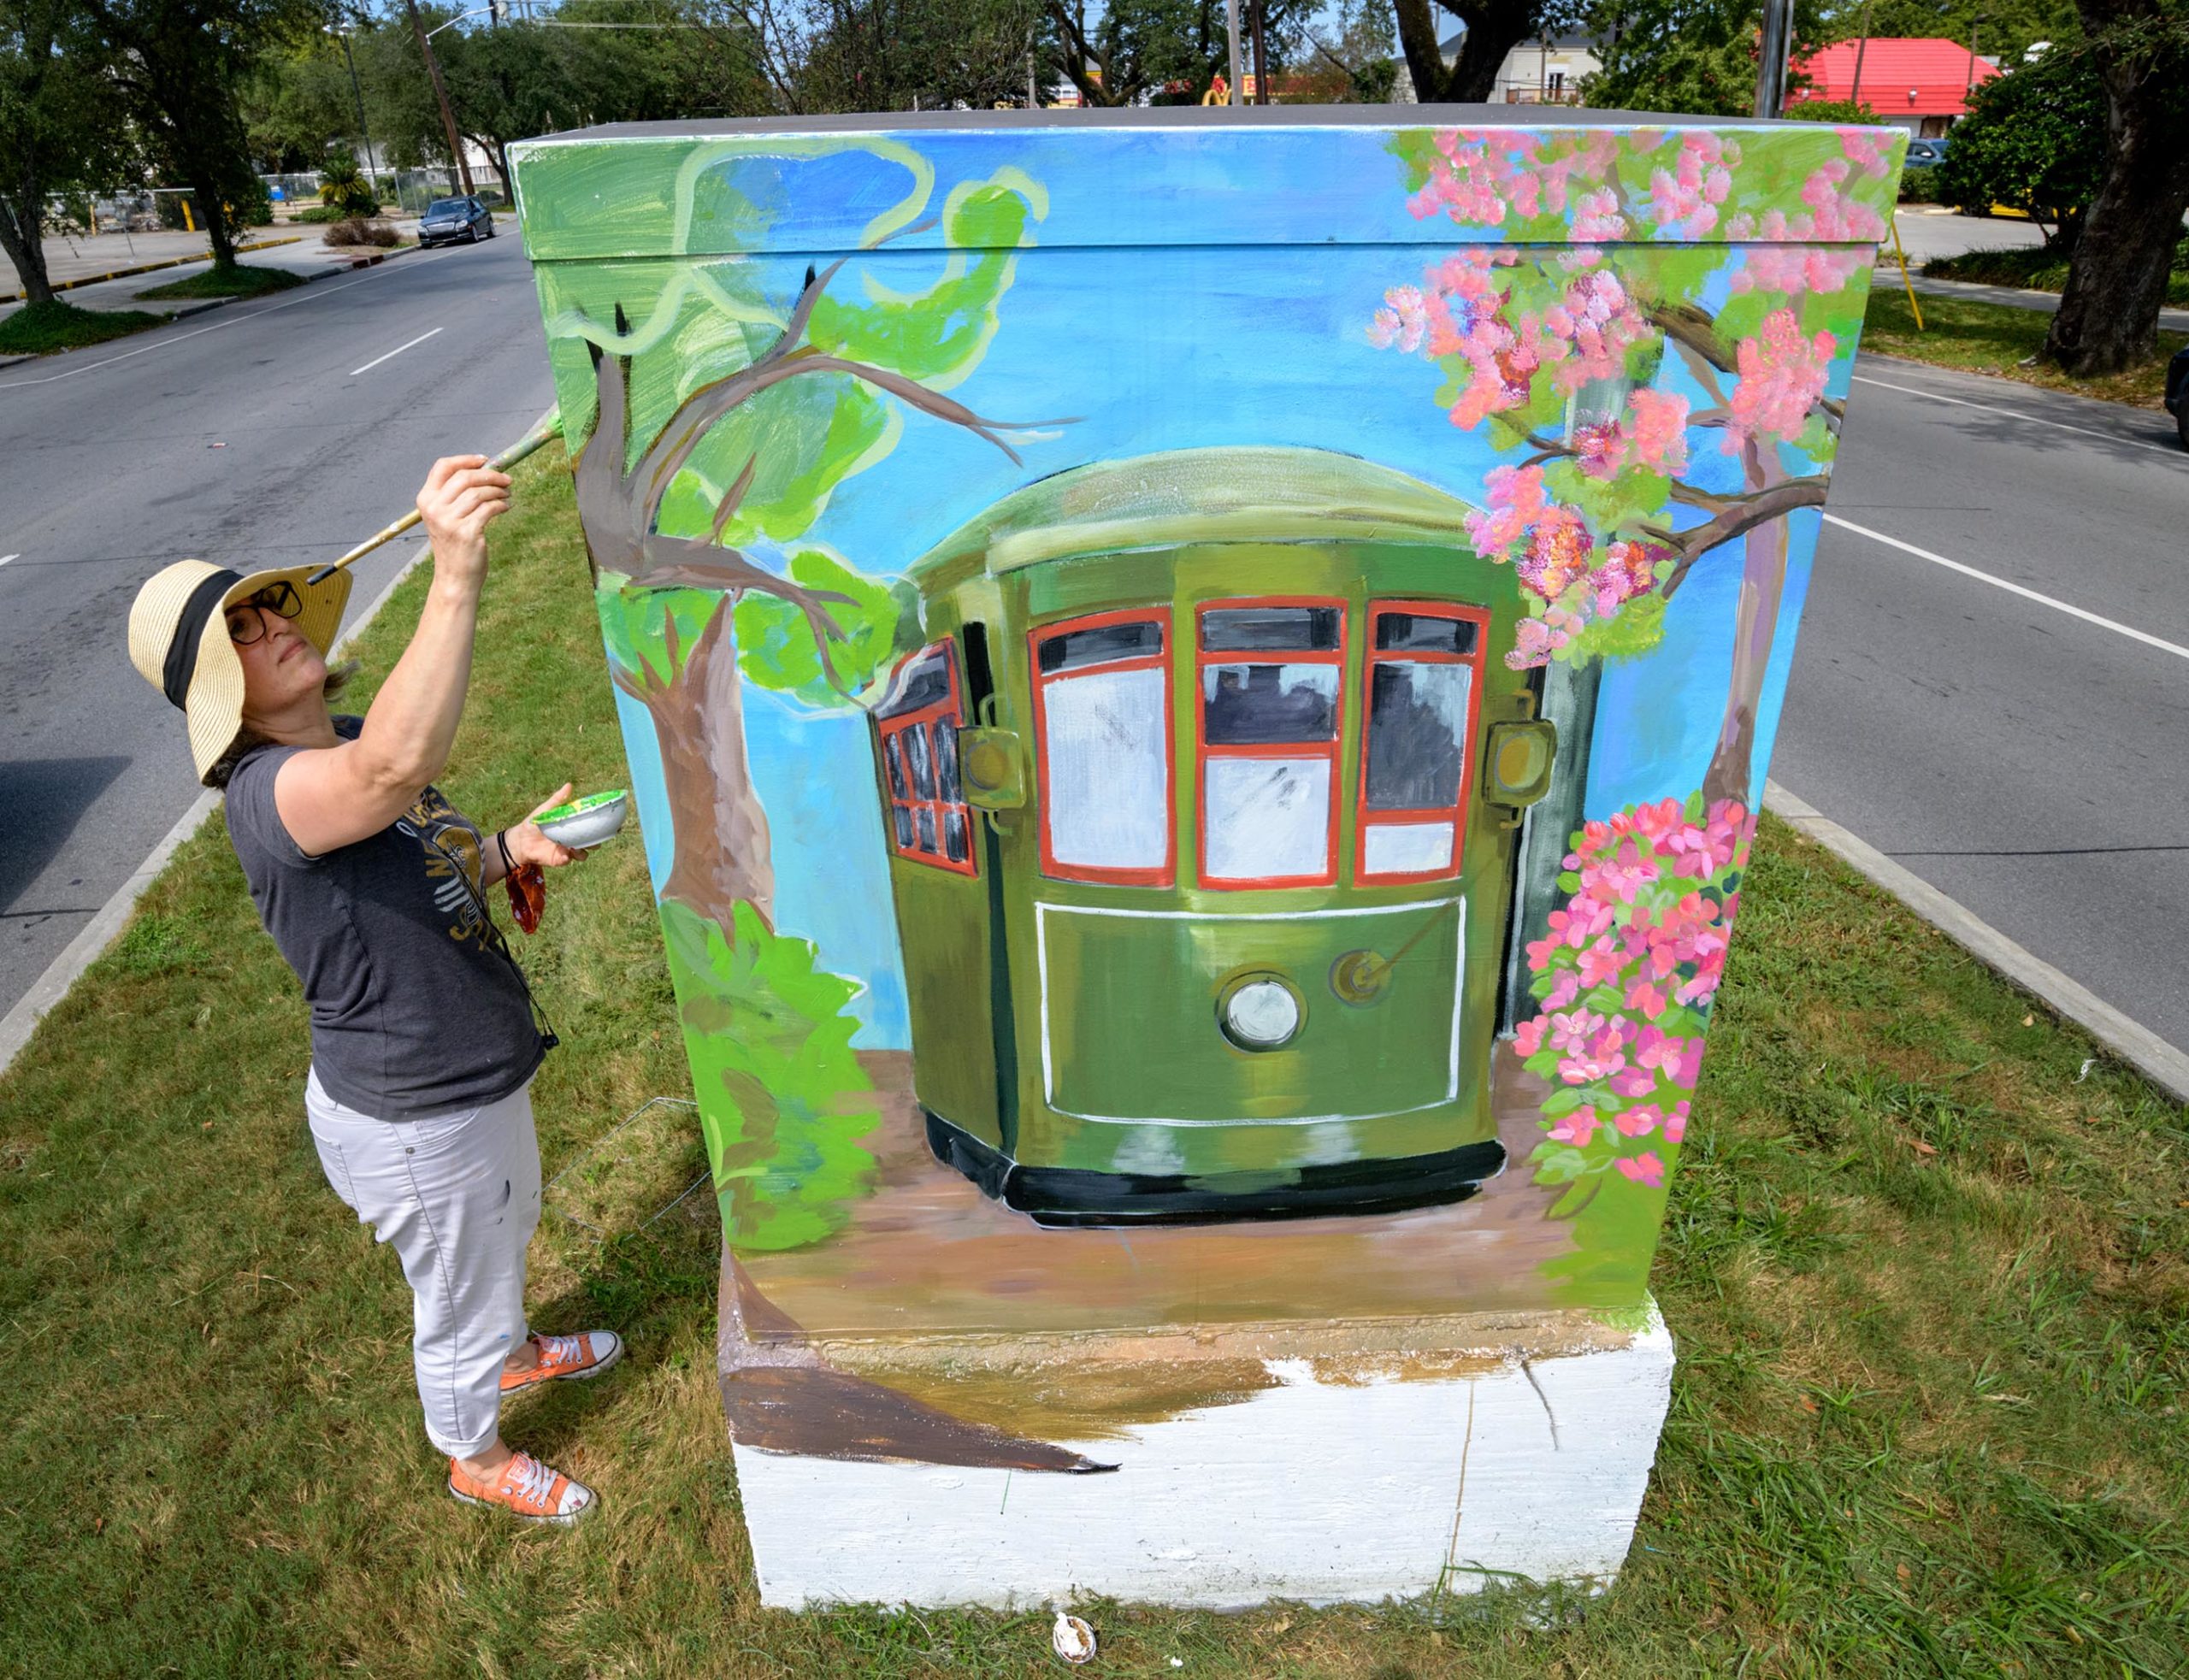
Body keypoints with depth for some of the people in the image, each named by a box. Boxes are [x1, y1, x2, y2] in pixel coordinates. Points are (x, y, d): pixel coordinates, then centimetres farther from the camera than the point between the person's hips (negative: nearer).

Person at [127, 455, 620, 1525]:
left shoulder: (348, 745, 0)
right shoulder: (269, 792, -31)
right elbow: (397, 767, -55)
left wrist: (512, 846, -7)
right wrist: (455, 576, -63)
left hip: (477, 1075, 9)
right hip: (412, 1122, -9)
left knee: (507, 1230, 34)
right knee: (457, 1291, 18)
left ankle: (511, 1352, 65)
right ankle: (476, 1457, 48)